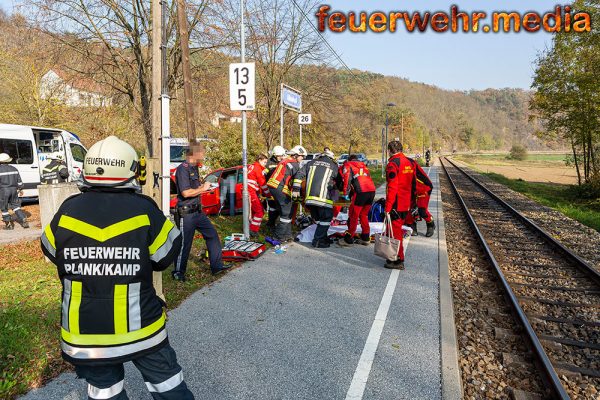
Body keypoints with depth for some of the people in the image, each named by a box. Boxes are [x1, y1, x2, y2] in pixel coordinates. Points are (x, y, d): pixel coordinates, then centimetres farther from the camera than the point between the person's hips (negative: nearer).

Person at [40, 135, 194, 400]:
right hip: (139, 326, -2)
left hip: (83, 331, 2)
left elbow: (53, 253, 7)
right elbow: (166, 255, -5)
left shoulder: (68, 211, -10)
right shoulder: (143, 210, -15)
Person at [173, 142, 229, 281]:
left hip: (198, 211, 9)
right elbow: (186, 192, -25)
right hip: (186, 213, -9)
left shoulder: (194, 168, 13)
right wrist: (203, 188, -12)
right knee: (184, 243, 1)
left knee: (212, 234, 10)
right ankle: (178, 273, 17)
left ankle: (216, 266, 18)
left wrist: (204, 186, 5)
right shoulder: (183, 169, -18)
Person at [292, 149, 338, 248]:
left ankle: (323, 237, 26)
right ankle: (318, 241, 4)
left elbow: (299, 175, 14)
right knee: (326, 218, 6)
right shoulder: (334, 166, 10)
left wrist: (296, 190, 15)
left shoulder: (311, 163, 18)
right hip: (324, 197, -5)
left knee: (317, 218, 18)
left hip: (309, 197, 5)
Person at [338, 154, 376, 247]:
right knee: (363, 215, 18)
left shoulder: (347, 165, 15)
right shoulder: (363, 165, 33)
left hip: (361, 191, -6)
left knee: (353, 215, 1)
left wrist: (345, 193, 7)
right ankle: (366, 238, 20)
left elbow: (346, 178, 2)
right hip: (372, 190, 6)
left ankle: (348, 239, 4)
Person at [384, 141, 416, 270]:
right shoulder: (409, 162, 12)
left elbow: (392, 188, -21)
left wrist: (387, 207, -19)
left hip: (396, 205, -9)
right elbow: (413, 185, 17)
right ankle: (396, 255, 31)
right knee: (398, 229, 19)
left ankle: (398, 261, 5)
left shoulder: (393, 164, -15)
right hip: (406, 204, 9)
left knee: (395, 231, -1)